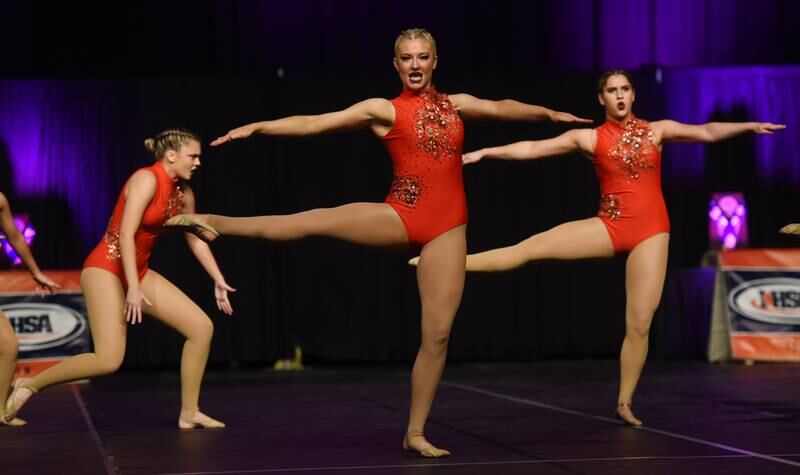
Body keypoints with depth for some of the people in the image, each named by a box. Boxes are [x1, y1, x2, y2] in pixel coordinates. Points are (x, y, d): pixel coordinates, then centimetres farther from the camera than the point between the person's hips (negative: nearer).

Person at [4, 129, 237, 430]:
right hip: (106, 268, -9)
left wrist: (218, 280, 15)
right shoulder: (147, 179, -17)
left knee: (202, 327, -2)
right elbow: (125, 235, -23)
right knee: (108, 360, -20)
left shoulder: (184, 194, 8)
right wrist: (133, 289, -28)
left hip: (138, 271, 9)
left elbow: (196, 241, 19)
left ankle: (189, 413, 6)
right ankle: (29, 385, -1)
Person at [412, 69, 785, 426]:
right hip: (610, 227, 0)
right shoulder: (590, 138, 4)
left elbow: (706, 133, -1)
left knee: (640, 324, -2)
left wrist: (749, 126, -14)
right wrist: (484, 152, -6)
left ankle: (624, 403, 8)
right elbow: (532, 148, 0)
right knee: (533, 246, -14)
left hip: (650, 232, 0)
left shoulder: (657, 130, 6)